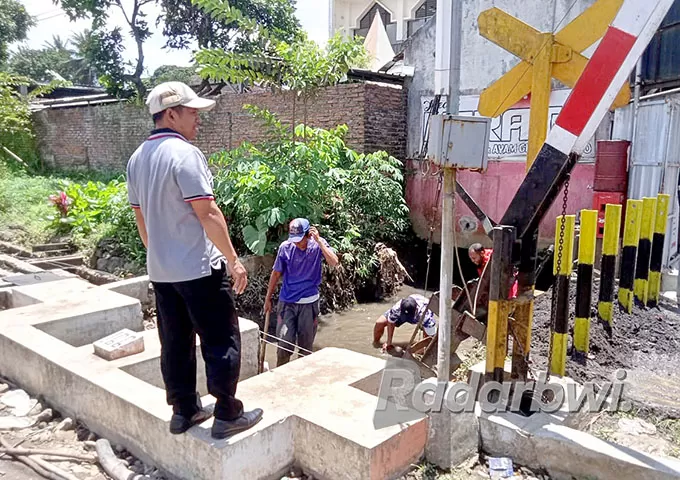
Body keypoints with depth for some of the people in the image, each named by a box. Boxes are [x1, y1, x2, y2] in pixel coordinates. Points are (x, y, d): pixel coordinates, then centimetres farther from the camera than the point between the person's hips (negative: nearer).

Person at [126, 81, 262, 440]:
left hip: (160, 270, 8)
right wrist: (233, 259, -13)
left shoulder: (137, 158, 10)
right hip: (198, 268, -8)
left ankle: (183, 411, 26)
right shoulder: (185, 153, -16)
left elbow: (141, 217, 16)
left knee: (175, 342, 15)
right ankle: (227, 416, 11)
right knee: (221, 341, 3)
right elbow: (207, 213, -20)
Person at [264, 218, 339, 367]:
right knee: (285, 343, -4)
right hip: (287, 302, 0)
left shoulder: (318, 245, -7)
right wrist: (268, 299, 8)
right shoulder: (285, 247, -8)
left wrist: (319, 241, -26)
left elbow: (334, 262, -22)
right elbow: (276, 273, 2)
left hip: (309, 303, 0)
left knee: (306, 345, 12)